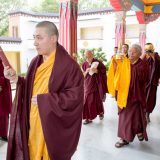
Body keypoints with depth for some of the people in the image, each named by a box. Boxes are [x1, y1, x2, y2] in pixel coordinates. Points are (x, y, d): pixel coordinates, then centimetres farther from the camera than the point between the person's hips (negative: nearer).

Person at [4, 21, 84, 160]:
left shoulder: (68, 65, -16)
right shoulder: (36, 62, 6)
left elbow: (75, 97, -20)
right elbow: (30, 89, 12)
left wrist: (43, 100, -20)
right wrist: (17, 80, -6)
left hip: (54, 127, -6)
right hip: (33, 124, 6)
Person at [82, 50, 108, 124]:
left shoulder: (97, 63, -8)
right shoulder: (84, 64, 1)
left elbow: (104, 71, -4)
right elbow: (82, 76, 2)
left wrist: (96, 71, -20)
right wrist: (86, 71, -17)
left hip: (96, 85, -2)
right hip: (88, 85, 2)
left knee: (97, 100, 10)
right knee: (87, 101, -2)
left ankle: (100, 112, 37)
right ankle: (88, 117, 8)